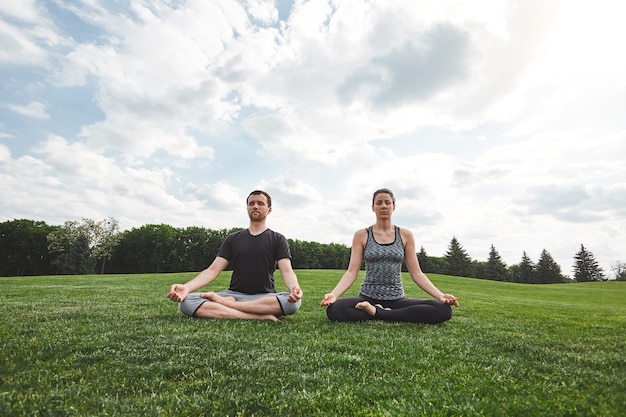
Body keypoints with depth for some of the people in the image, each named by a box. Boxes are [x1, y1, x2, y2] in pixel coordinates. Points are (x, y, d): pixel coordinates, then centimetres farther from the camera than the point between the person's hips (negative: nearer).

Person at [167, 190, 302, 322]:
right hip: (234, 295, 2)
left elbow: (287, 272, -8)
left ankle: (222, 302, -27)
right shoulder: (232, 239, 12)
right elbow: (213, 270, 3)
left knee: (294, 301, -35)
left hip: (265, 297, -1)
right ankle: (259, 316, -30)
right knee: (186, 302, -23)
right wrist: (187, 287, -17)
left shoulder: (278, 240, 6)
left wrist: (294, 287, -33)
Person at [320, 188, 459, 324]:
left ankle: (376, 313, -16)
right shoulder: (361, 235, 1)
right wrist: (334, 294, -22)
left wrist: (440, 295, -12)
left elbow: (416, 273, 3)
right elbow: (352, 272, -4)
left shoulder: (405, 235, 5)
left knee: (443, 310, -25)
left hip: (397, 299, 2)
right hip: (367, 298, -2)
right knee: (334, 309, -33)